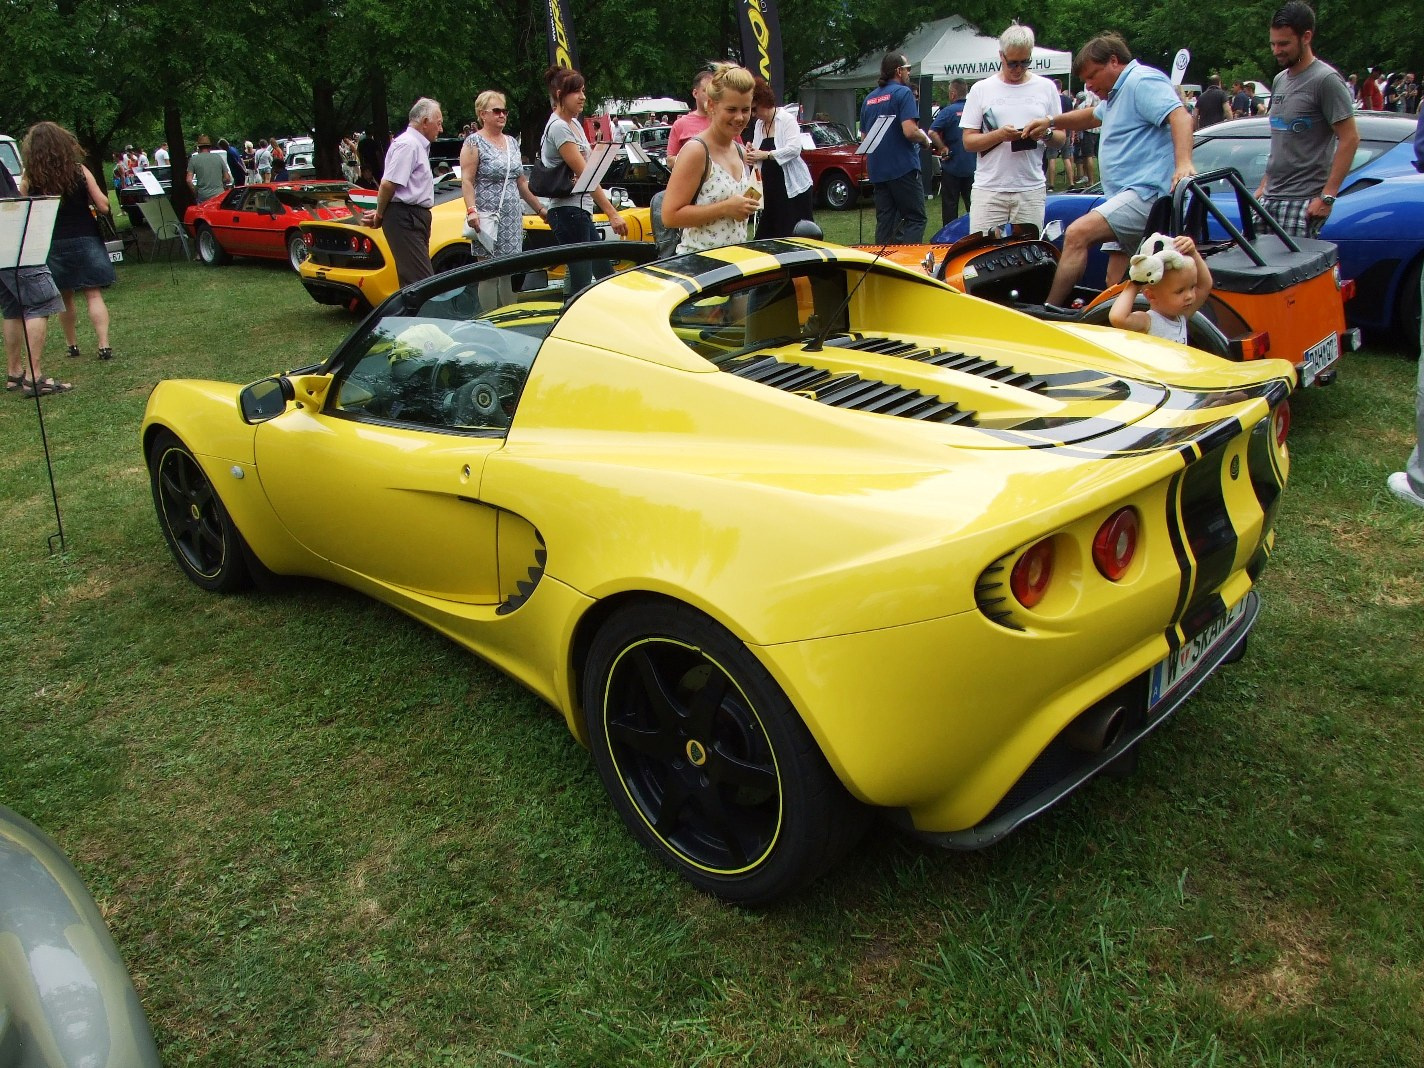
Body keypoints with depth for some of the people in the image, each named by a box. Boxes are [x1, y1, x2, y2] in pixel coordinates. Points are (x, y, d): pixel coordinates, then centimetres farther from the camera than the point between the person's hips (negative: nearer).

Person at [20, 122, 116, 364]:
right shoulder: (79, 171, -8)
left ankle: (72, 345, 24)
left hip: (51, 244, 1)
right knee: (93, 294, -1)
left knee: (64, 297, 16)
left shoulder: (29, 179, -6)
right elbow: (103, 207, -7)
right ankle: (104, 346, -11)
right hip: (84, 241, -1)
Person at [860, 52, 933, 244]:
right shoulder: (903, 93, -8)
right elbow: (910, 131, -19)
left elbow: (864, 136, 21)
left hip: (877, 170, 7)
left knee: (884, 220, 10)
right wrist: (926, 139, -1)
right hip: (903, 167, -7)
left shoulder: (869, 98, 14)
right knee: (915, 219, -4)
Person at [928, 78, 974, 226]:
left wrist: (943, 148, -14)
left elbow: (932, 132, -23)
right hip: (973, 166, 4)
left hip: (952, 166, -4)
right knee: (972, 203, 12)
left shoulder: (948, 111, -12)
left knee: (949, 204, 5)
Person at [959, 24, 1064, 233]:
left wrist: (1046, 133, -9)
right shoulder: (981, 89, 8)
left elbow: (1061, 139, 14)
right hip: (989, 189, -1)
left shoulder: (1046, 88, 12)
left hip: (1032, 189, 1)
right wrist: (999, 135, -14)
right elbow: (968, 141, 3)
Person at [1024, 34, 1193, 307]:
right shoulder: (1116, 94, 25)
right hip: (1129, 196, 12)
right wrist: (1051, 121, 36)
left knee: (1077, 233, -26)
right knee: (1117, 283, 6)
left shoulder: (1143, 81, -8)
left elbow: (1180, 115, -22)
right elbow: (1093, 116, 47)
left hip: (1147, 193, -12)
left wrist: (1183, 162, -36)